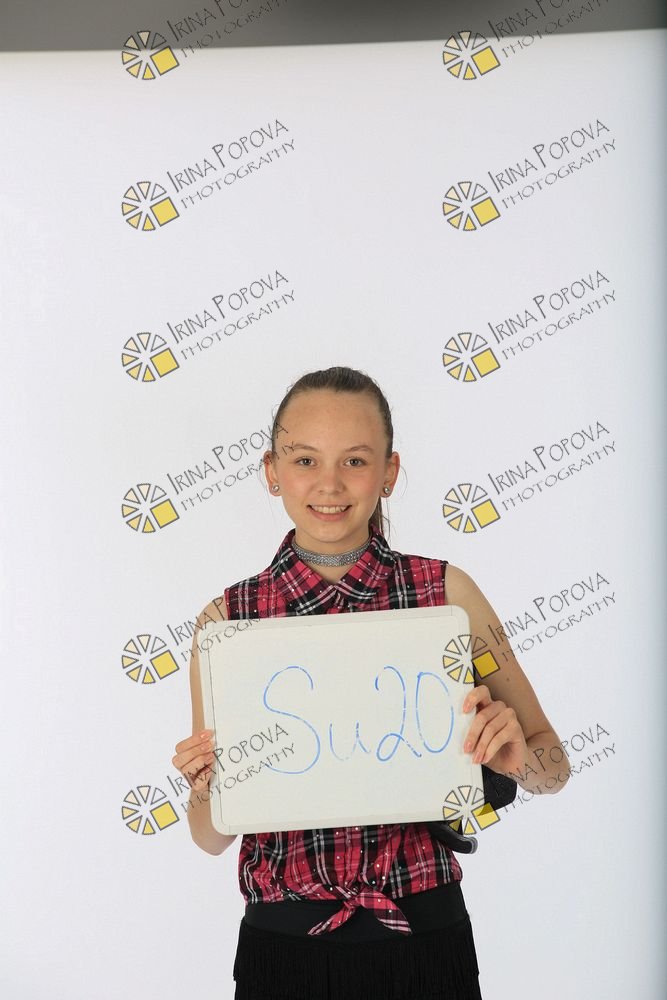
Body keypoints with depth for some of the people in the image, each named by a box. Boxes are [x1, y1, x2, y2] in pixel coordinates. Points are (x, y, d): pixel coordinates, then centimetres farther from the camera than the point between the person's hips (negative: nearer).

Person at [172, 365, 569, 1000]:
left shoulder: (446, 590, -7)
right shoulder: (227, 618, -7)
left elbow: (552, 768, 1)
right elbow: (211, 838, 1)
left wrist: (516, 755, -19)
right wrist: (208, 787, -19)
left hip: (423, 935, 0)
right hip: (283, 944, 0)